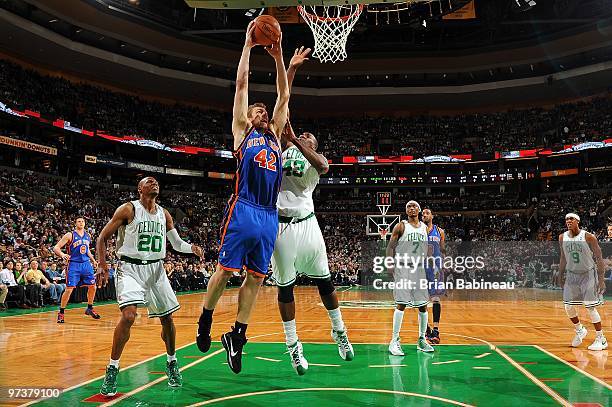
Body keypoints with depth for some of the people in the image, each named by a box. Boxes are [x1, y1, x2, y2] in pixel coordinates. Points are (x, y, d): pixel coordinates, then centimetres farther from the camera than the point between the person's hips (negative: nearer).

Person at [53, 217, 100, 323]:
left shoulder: (88, 236, 10)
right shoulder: (70, 235, -8)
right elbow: (56, 248, -10)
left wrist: (93, 260, 16)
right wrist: (62, 255, -30)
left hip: (86, 264, 6)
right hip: (73, 264, -6)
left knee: (92, 286, 6)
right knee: (69, 289, -8)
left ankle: (90, 309, 24)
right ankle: (61, 313, 5)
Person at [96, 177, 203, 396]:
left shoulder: (164, 214, 7)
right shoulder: (129, 209, -7)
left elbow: (177, 243, 14)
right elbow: (102, 238, -4)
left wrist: (192, 247, -8)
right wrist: (103, 267, -15)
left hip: (156, 269, 5)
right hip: (130, 268, -5)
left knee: (167, 318, 7)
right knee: (128, 316, -23)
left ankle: (172, 364, 27)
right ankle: (112, 369, -5)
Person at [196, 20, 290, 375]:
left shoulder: (275, 135, 24)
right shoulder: (242, 130, 12)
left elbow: (284, 96, 23)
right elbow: (242, 83, 10)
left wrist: (278, 57, 20)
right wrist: (248, 45, 13)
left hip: (269, 216, 5)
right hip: (243, 210, -5)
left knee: (256, 277, 5)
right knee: (225, 270, -1)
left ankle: (237, 335, 15)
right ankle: (205, 322, 21)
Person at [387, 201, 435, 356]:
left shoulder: (425, 228, 12)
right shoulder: (401, 226, -1)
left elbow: (428, 250, 19)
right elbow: (390, 247, -4)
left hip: (420, 268, 5)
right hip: (403, 268, -5)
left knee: (423, 305, 6)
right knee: (401, 303, -10)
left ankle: (422, 340, 19)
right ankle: (394, 341, -4)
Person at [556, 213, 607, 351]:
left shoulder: (589, 237, -16)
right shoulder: (562, 238, -2)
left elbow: (599, 258, -11)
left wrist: (601, 279, -15)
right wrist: (561, 275, 11)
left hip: (588, 274, -4)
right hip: (571, 275, 4)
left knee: (590, 307, -8)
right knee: (568, 307, 2)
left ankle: (601, 339, 7)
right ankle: (580, 330, 29)